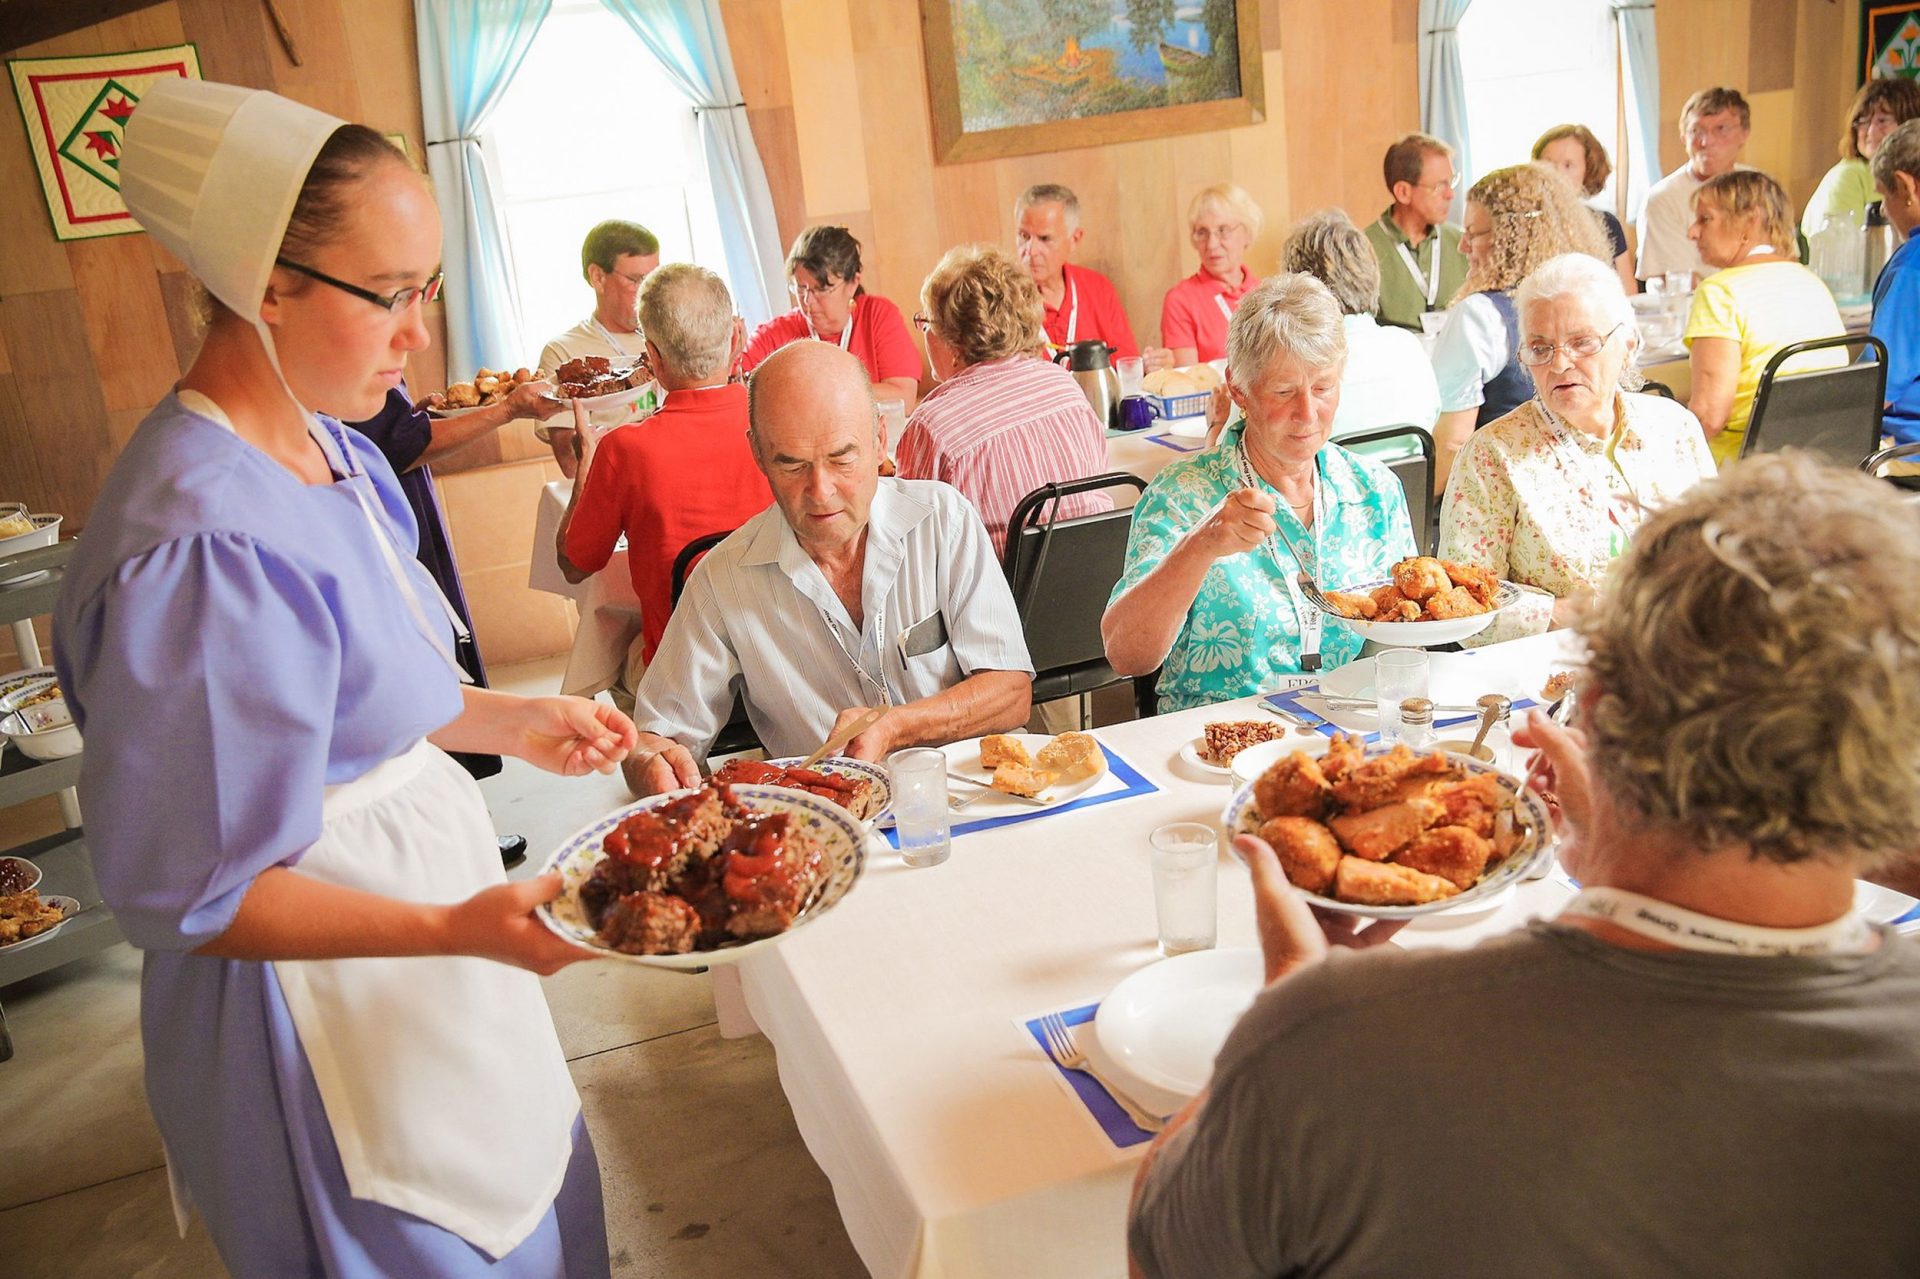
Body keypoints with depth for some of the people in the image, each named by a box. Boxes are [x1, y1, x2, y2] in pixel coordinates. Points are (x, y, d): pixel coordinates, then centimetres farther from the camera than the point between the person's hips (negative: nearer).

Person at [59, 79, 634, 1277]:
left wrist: (516, 721, 6)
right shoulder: (198, 545, -29)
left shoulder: (330, 451, 0)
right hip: (329, 1006, -9)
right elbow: (183, 894, -24)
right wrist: (453, 930, -32)